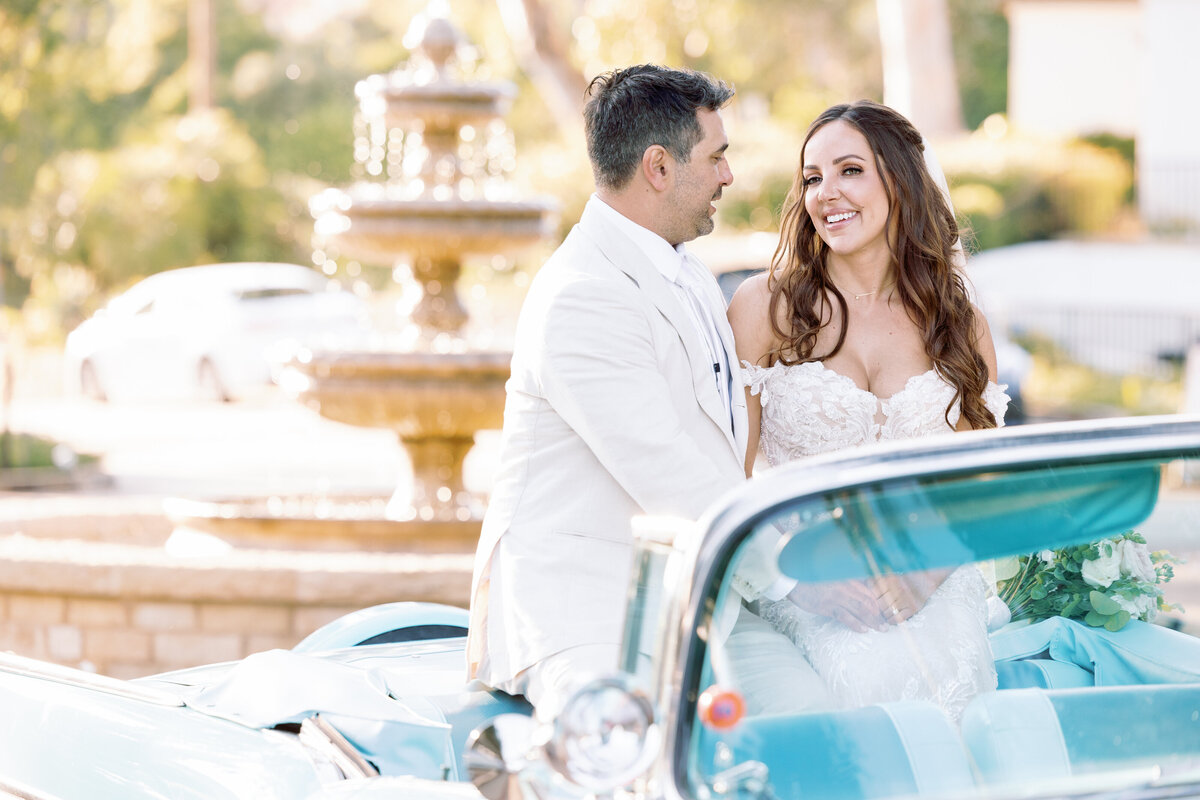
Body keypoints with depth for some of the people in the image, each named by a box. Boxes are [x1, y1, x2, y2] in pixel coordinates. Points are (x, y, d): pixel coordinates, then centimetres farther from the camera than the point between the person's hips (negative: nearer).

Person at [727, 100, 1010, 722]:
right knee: (867, 685, -33)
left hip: (934, 593, 2)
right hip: (805, 597, -2)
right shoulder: (765, 307, 3)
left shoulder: (959, 321, 12)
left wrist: (917, 567, -7)